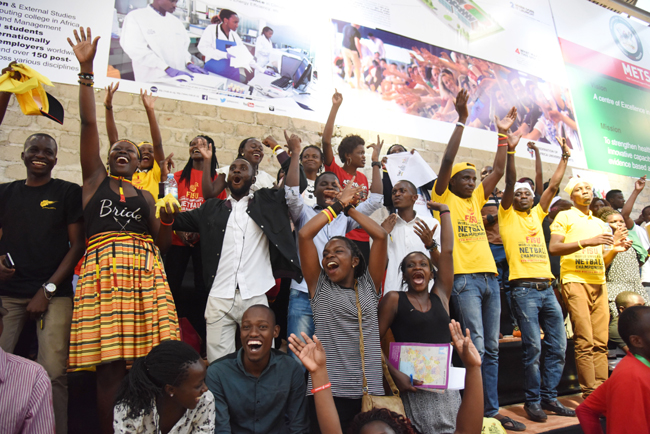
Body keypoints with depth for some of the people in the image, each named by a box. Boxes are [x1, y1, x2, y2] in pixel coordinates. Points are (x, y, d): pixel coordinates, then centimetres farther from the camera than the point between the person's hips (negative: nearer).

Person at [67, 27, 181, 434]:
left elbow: (157, 237, 14)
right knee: (110, 361, -7)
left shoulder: (145, 195, 22)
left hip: (145, 270, 2)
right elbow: (89, 124, 6)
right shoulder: (96, 179, 16)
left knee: (146, 358, -6)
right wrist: (86, 70, 0)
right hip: (104, 268, -2)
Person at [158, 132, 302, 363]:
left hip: (256, 298, -1)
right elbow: (177, 221, 17)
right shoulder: (212, 209, 17)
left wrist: (295, 154, 8)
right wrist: (167, 215, -4)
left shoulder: (266, 203, 14)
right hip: (219, 298, 2)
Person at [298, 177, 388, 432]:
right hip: (328, 392, -1)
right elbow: (304, 235, -2)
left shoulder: (369, 285, 10)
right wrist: (339, 204, 5)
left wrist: (350, 207, 9)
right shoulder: (319, 285, 7)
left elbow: (381, 236, 1)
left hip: (370, 391, 1)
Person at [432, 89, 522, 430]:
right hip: (463, 277, -7)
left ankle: (491, 410, 17)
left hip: (489, 276, 7)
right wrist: (462, 121, -9)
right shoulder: (444, 197, 3)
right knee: (475, 346, -9)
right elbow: (447, 161, -8)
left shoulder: (475, 199, 20)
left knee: (491, 348, 8)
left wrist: (503, 136, 16)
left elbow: (498, 171, 20)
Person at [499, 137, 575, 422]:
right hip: (524, 289, -6)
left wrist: (565, 155, 19)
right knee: (533, 348, -5)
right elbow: (510, 182, -6)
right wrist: (510, 149, -13)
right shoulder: (507, 215, 5)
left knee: (558, 346, 6)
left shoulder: (536, 215, 18)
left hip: (547, 288, 6)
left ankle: (549, 397, 19)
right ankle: (533, 401, 8)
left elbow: (553, 185, 18)